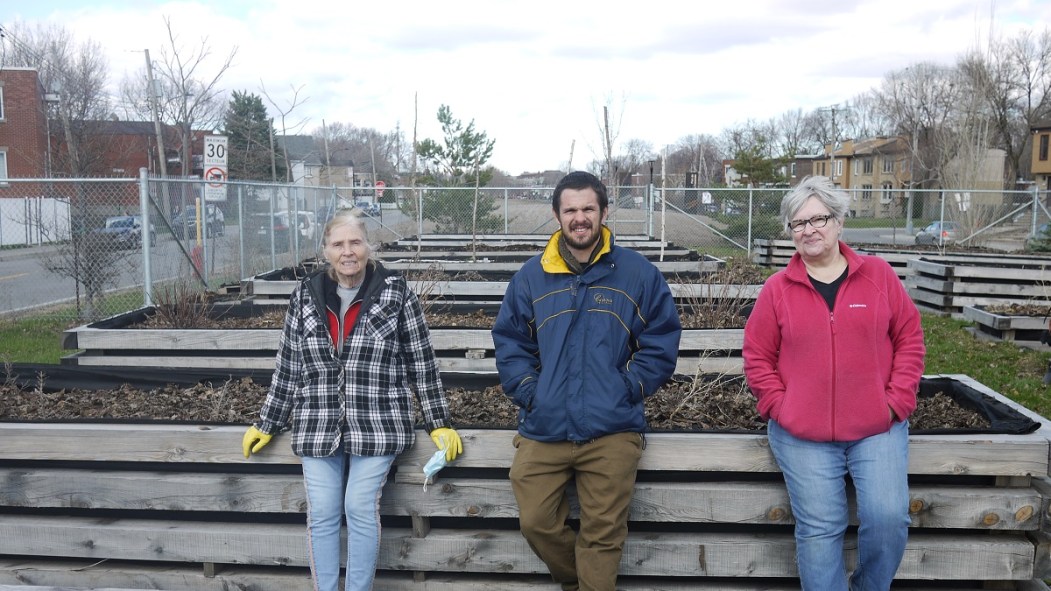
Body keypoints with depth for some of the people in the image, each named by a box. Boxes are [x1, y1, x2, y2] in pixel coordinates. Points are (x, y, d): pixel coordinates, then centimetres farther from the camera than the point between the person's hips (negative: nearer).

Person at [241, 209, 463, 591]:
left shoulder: (396, 293, -2)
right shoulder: (305, 296, 5)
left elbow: (422, 362, 1)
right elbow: (288, 367, 11)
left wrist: (439, 423, 1)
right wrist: (267, 424, 13)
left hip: (376, 426, -3)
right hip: (318, 427, 3)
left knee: (361, 510, -4)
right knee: (321, 515, 4)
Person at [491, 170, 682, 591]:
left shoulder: (638, 273, 2)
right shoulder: (531, 277, 7)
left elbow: (662, 340, 4)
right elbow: (509, 341, 11)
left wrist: (630, 387, -6)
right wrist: (528, 391, -2)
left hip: (612, 433, -2)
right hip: (543, 430, 2)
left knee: (602, 535, 4)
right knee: (536, 524, 6)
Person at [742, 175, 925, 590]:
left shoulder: (879, 275, 3)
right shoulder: (777, 288, 3)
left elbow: (909, 338, 7)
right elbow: (757, 356, 5)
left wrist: (896, 401, -2)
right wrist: (780, 407, -5)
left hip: (878, 430, 1)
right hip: (802, 436, 0)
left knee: (888, 518, -7)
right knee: (819, 528, 0)